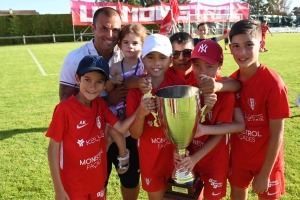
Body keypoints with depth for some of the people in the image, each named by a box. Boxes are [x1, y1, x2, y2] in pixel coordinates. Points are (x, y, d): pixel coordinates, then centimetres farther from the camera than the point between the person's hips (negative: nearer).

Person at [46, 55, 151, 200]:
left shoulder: (100, 104, -4)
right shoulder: (64, 109, -21)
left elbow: (120, 128, -5)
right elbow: (53, 149, -15)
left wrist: (139, 112, -22)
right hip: (73, 185, -5)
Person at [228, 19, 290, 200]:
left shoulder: (273, 83, -23)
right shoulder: (232, 81, -7)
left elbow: (277, 134, -18)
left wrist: (265, 173, -14)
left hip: (266, 159, -4)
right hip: (239, 156, 5)